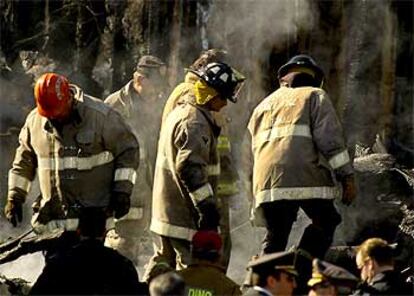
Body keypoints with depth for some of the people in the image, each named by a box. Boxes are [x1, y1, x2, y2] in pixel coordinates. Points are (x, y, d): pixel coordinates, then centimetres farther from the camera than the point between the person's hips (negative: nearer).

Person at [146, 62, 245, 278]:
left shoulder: (179, 112, 16)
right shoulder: (195, 122, -18)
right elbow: (191, 168, -26)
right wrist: (207, 205, -24)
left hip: (165, 209, 10)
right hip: (185, 213, -10)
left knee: (165, 261, 17)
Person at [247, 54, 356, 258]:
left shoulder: (263, 106, 29)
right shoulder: (314, 96, 13)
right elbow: (330, 139, -1)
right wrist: (347, 177, -2)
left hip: (266, 181, 4)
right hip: (306, 178, -4)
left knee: (275, 235, 11)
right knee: (325, 222, 12)